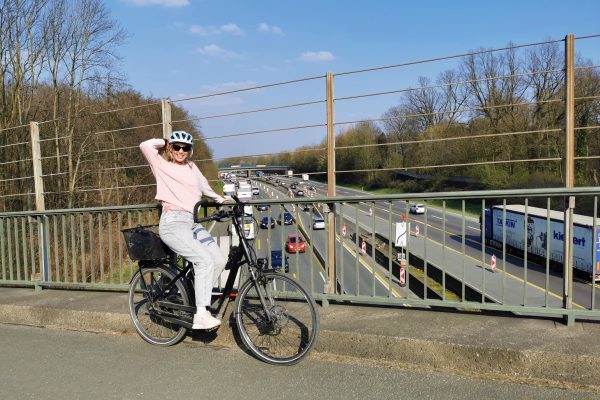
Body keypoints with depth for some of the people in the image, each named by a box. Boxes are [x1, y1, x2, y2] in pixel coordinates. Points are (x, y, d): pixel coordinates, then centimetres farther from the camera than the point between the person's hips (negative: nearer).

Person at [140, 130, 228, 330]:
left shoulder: (192, 167, 19)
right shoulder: (162, 165, 4)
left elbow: (203, 185, 26)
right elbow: (145, 145, -8)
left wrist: (219, 198, 11)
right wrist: (165, 141, 8)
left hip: (193, 223, 6)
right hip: (173, 223, -6)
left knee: (219, 261, -7)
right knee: (205, 261, -22)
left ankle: (198, 297, 12)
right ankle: (201, 315, -18)